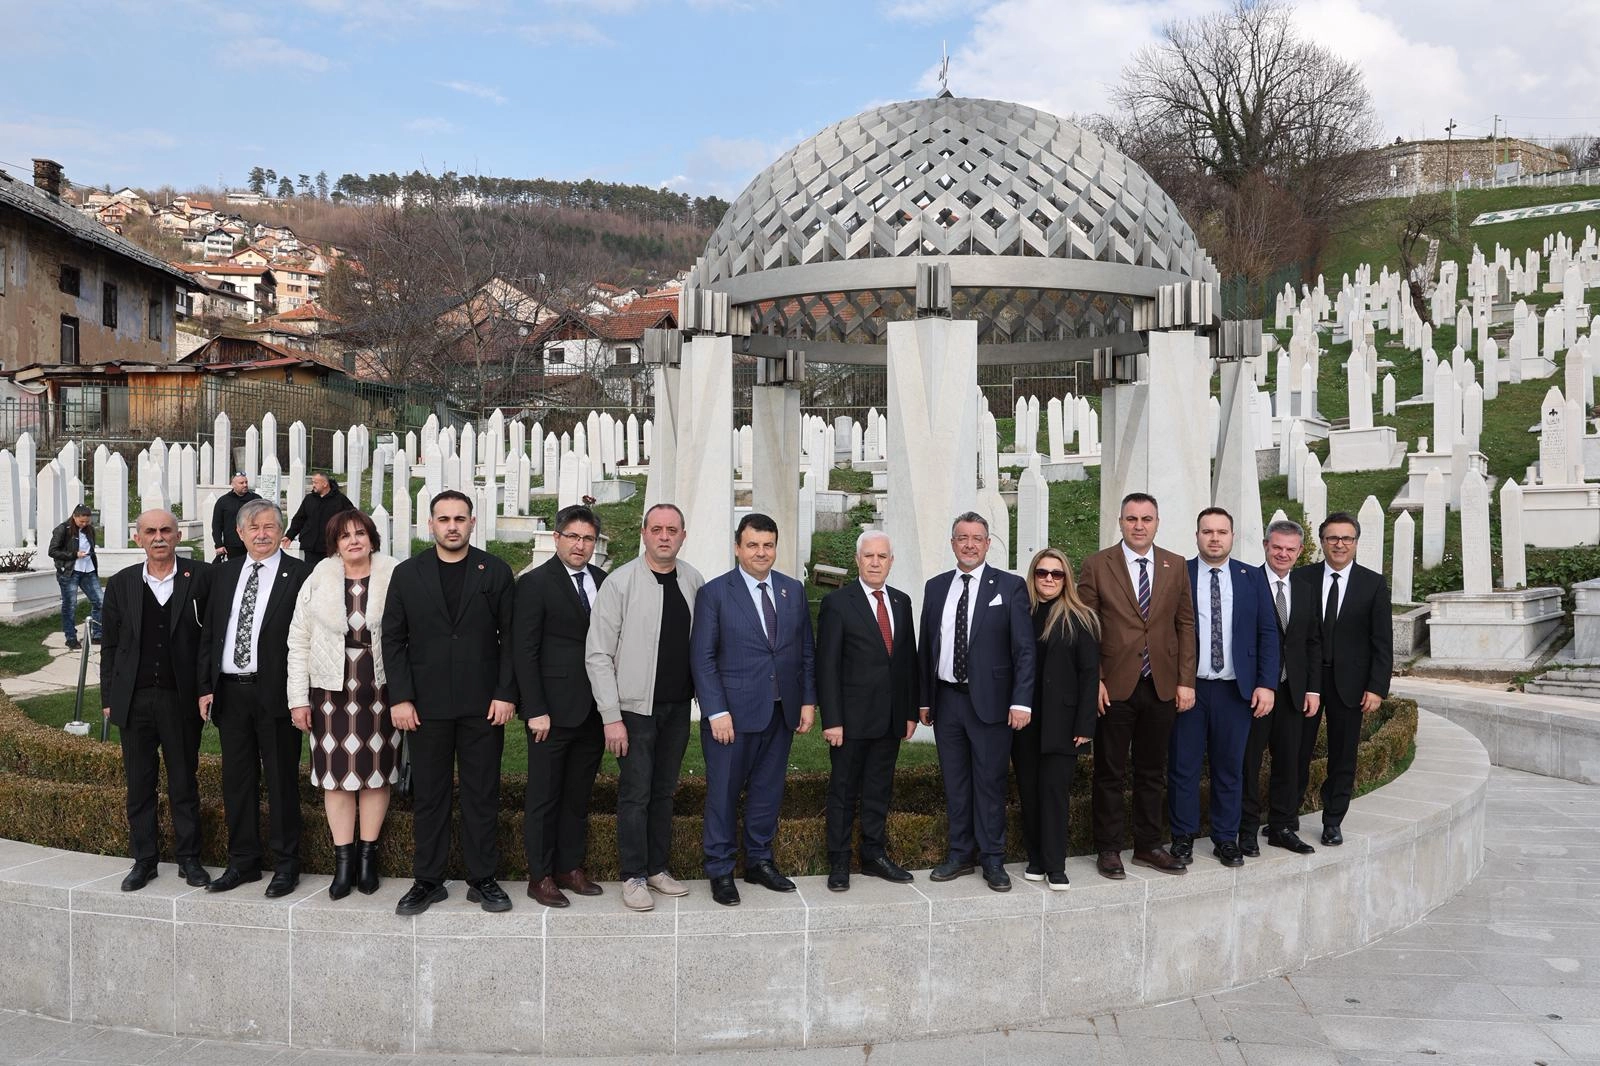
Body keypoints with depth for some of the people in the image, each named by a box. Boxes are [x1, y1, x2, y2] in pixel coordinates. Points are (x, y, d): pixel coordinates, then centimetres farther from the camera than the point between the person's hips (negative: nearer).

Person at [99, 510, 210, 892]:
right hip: (134, 699, 2)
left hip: (181, 699, -2)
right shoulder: (121, 584, 5)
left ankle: (189, 858, 19)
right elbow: (110, 646, 9)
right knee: (139, 785, 10)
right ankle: (144, 859, 22)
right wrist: (108, 699, 6)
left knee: (184, 782, 7)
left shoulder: (199, 577, -3)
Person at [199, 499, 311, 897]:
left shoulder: (299, 574, -6)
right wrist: (206, 686, 6)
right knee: (237, 780, 13)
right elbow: (209, 634, 13)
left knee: (281, 781, 4)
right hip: (230, 692, 5)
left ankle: (286, 865, 15)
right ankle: (242, 861, 25)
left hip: (275, 694, -5)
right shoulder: (225, 572, 11)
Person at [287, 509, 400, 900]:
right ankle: (343, 860, 13)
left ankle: (368, 854, 19)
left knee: (375, 770, 6)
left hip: (380, 691, -1)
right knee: (337, 773, 3)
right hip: (331, 691, 1)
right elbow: (299, 642, 4)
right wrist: (298, 698, 0)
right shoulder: (318, 581, 1)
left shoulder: (395, 578, -4)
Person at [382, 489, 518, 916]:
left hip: (483, 704, -1)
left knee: (482, 794, 5)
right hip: (427, 704, 1)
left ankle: (483, 879, 15)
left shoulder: (496, 572, 3)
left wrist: (506, 694, -7)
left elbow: (510, 638, 1)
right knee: (428, 795, 7)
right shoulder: (407, 574, 5)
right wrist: (400, 698, -4)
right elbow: (393, 639, 4)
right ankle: (427, 880, 17)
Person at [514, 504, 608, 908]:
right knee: (544, 796, 5)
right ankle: (540, 877, 15)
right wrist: (535, 711, -14)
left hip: (593, 710, 5)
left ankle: (571, 868, 24)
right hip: (554, 709, -5)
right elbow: (524, 652, -9)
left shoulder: (603, 581, 8)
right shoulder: (535, 583, -6)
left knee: (579, 795, 14)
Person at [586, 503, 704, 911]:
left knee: (664, 792, 14)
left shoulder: (694, 582, 3)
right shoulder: (620, 582, -10)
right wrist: (612, 717, -14)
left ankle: (657, 868, 26)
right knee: (635, 794, 2)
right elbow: (598, 654, -10)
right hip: (636, 707, -4)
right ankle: (633, 877, 14)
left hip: (678, 706, 4)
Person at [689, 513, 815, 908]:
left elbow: (806, 651, 13)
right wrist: (717, 712, -13)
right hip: (732, 712, -4)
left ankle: (759, 861, 28)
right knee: (724, 793, 4)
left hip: (781, 712, 4)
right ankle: (720, 871, 16)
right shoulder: (715, 593, -5)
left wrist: (808, 700, 6)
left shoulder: (794, 591, 8)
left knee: (768, 790, 13)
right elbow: (702, 657, -7)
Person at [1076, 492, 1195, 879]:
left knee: (1152, 772, 13)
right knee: (1110, 773, 6)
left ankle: (1148, 845, 25)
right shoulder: (1096, 565, -3)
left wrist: (1185, 680, 1)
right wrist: (1093, 680, -10)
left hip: (1162, 686, 3)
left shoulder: (1175, 566, 7)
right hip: (1114, 686, -3)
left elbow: (1185, 625, 7)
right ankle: (1108, 849, 17)